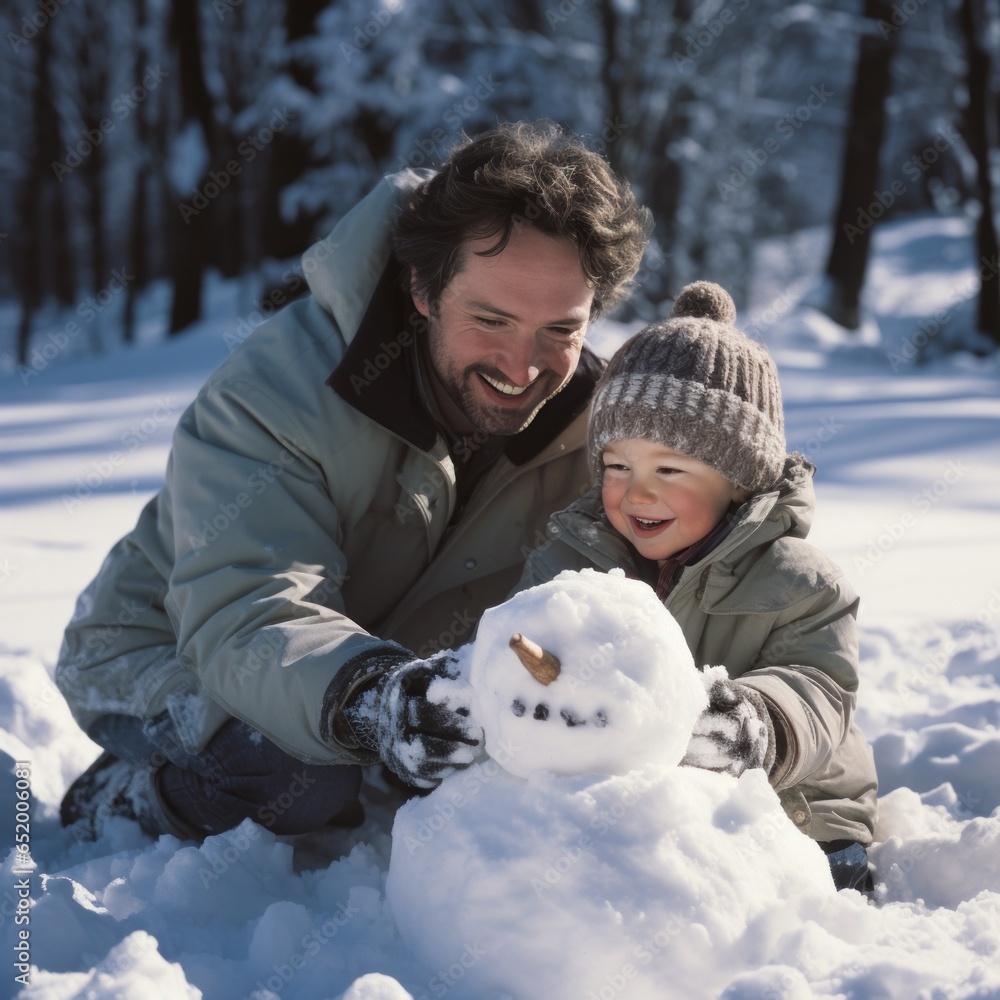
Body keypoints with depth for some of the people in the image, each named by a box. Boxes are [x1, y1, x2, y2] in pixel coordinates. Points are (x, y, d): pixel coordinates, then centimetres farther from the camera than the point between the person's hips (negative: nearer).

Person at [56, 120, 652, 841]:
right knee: (315, 775, -34)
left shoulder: (588, 422, -17)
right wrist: (367, 699, -65)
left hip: (377, 659, 6)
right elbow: (246, 622, -44)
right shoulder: (277, 387, -33)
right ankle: (114, 801, -4)